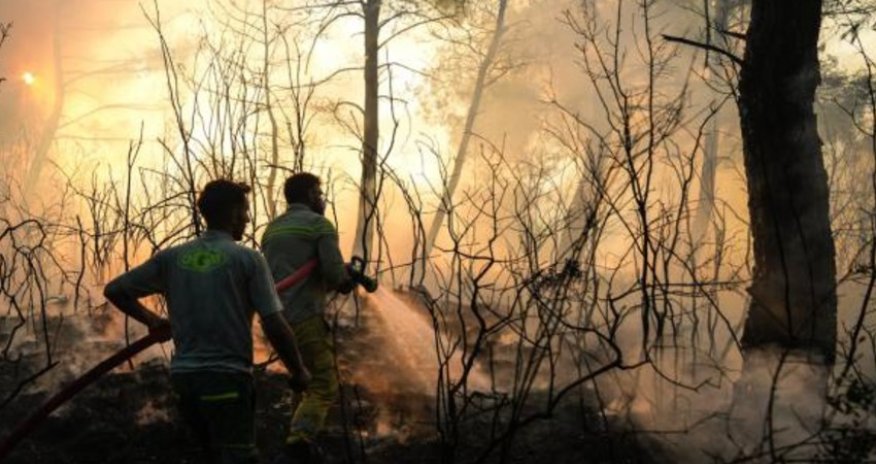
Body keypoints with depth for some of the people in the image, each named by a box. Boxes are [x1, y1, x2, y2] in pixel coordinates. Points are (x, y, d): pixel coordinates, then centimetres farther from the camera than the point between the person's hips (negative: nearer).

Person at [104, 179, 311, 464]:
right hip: (228, 377, -6)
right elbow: (274, 328, -10)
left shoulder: (171, 258, 6)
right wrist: (299, 372, 4)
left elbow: (114, 290, 8)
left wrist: (151, 320, 21)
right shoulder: (247, 260, -7)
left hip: (184, 375, 6)